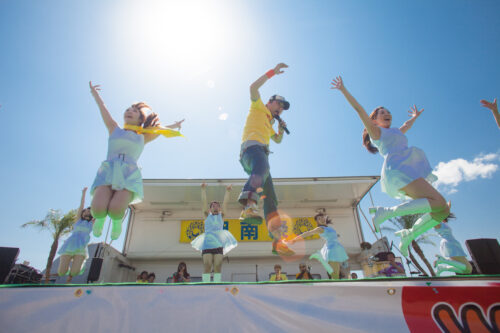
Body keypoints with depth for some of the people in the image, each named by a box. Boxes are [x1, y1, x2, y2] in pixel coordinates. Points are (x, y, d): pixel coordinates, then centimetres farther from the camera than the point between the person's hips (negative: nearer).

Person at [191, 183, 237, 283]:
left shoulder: (221, 216, 21)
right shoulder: (207, 215, 19)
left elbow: (225, 203, 12)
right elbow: (203, 202, 11)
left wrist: (227, 191, 4)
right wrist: (203, 190, 4)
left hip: (218, 244, 1)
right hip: (207, 243, -1)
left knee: (218, 266, -8)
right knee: (207, 266, -11)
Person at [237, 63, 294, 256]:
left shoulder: (269, 123, 41)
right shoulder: (258, 107, 19)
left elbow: (278, 140, 47)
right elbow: (253, 87, 1)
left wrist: (281, 129, 28)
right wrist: (272, 72, 5)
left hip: (261, 153, 9)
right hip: (252, 146, -9)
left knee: (271, 199, -2)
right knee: (262, 168, -44)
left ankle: (277, 241, -4)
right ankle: (249, 206, -68)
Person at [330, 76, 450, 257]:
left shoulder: (395, 132, 33)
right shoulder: (376, 131, 11)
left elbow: (406, 125, 57)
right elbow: (359, 109, 3)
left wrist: (414, 117, 72)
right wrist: (344, 90, -1)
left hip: (410, 173, 9)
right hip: (397, 170, -9)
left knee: (443, 210, 2)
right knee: (439, 202, -23)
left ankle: (408, 235, 11)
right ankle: (386, 212, -19)